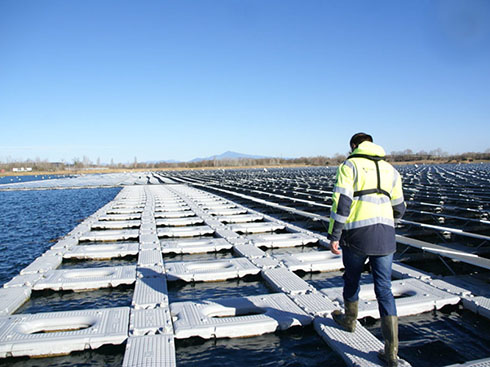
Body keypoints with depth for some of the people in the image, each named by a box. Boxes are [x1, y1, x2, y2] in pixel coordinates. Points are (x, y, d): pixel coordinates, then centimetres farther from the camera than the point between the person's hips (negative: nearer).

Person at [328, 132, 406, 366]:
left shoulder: (349, 165, 0)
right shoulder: (390, 170, 16)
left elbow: (341, 202, -12)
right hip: (384, 237, 4)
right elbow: (398, 209, 20)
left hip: (357, 233, -4)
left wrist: (333, 236, -11)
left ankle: (349, 320, 43)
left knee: (352, 279, 20)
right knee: (384, 290, 7)